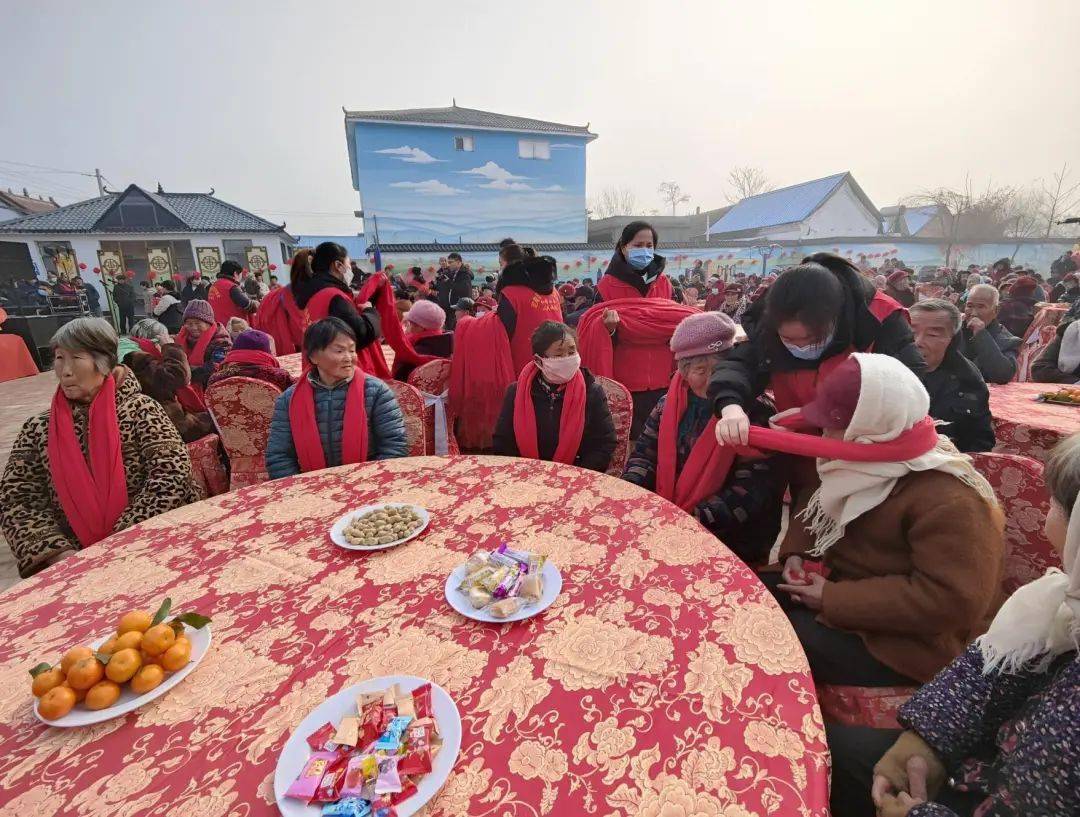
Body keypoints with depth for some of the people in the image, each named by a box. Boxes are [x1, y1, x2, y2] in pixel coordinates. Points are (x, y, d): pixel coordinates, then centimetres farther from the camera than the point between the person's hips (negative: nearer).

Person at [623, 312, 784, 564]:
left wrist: (695, 520, -27)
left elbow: (752, 490, -18)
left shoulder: (757, 413, -12)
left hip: (731, 538, -5)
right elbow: (644, 454, 8)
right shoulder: (669, 404, 3)